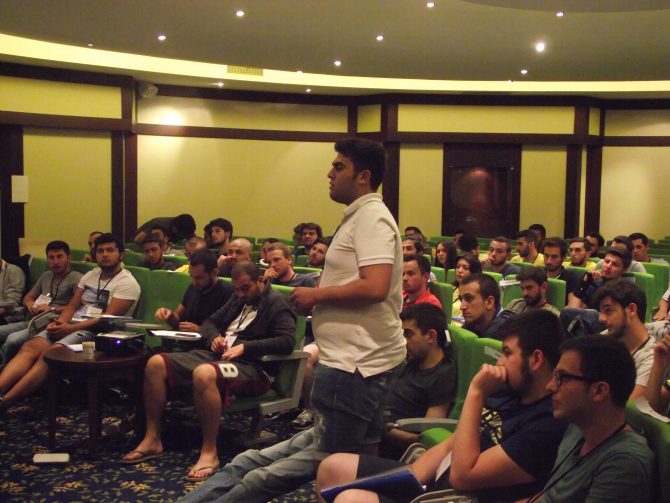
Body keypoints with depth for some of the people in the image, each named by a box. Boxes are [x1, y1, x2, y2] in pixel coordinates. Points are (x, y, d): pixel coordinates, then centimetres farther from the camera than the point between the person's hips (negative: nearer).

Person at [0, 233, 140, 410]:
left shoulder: (127, 283, -4)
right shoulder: (90, 275, 19)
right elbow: (72, 306, 15)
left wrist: (71, 328, -18)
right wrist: (59, 323, -8)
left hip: (96, 332, -7)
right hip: (71, 326, 7)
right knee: (30, 347, -20)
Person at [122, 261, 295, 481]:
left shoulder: (276, 304, -2)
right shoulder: (238, 299, 22)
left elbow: (286, 341, -17)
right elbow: (209, 322, 27)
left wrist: (245, 346, -20)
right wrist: (213, 337, 2)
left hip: (251, 366, -8)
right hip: (216, 355, 9)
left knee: (204, 374, -41)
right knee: (156, 363, -8)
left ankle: (209, 452, -30)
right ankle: (152, 439, -4)